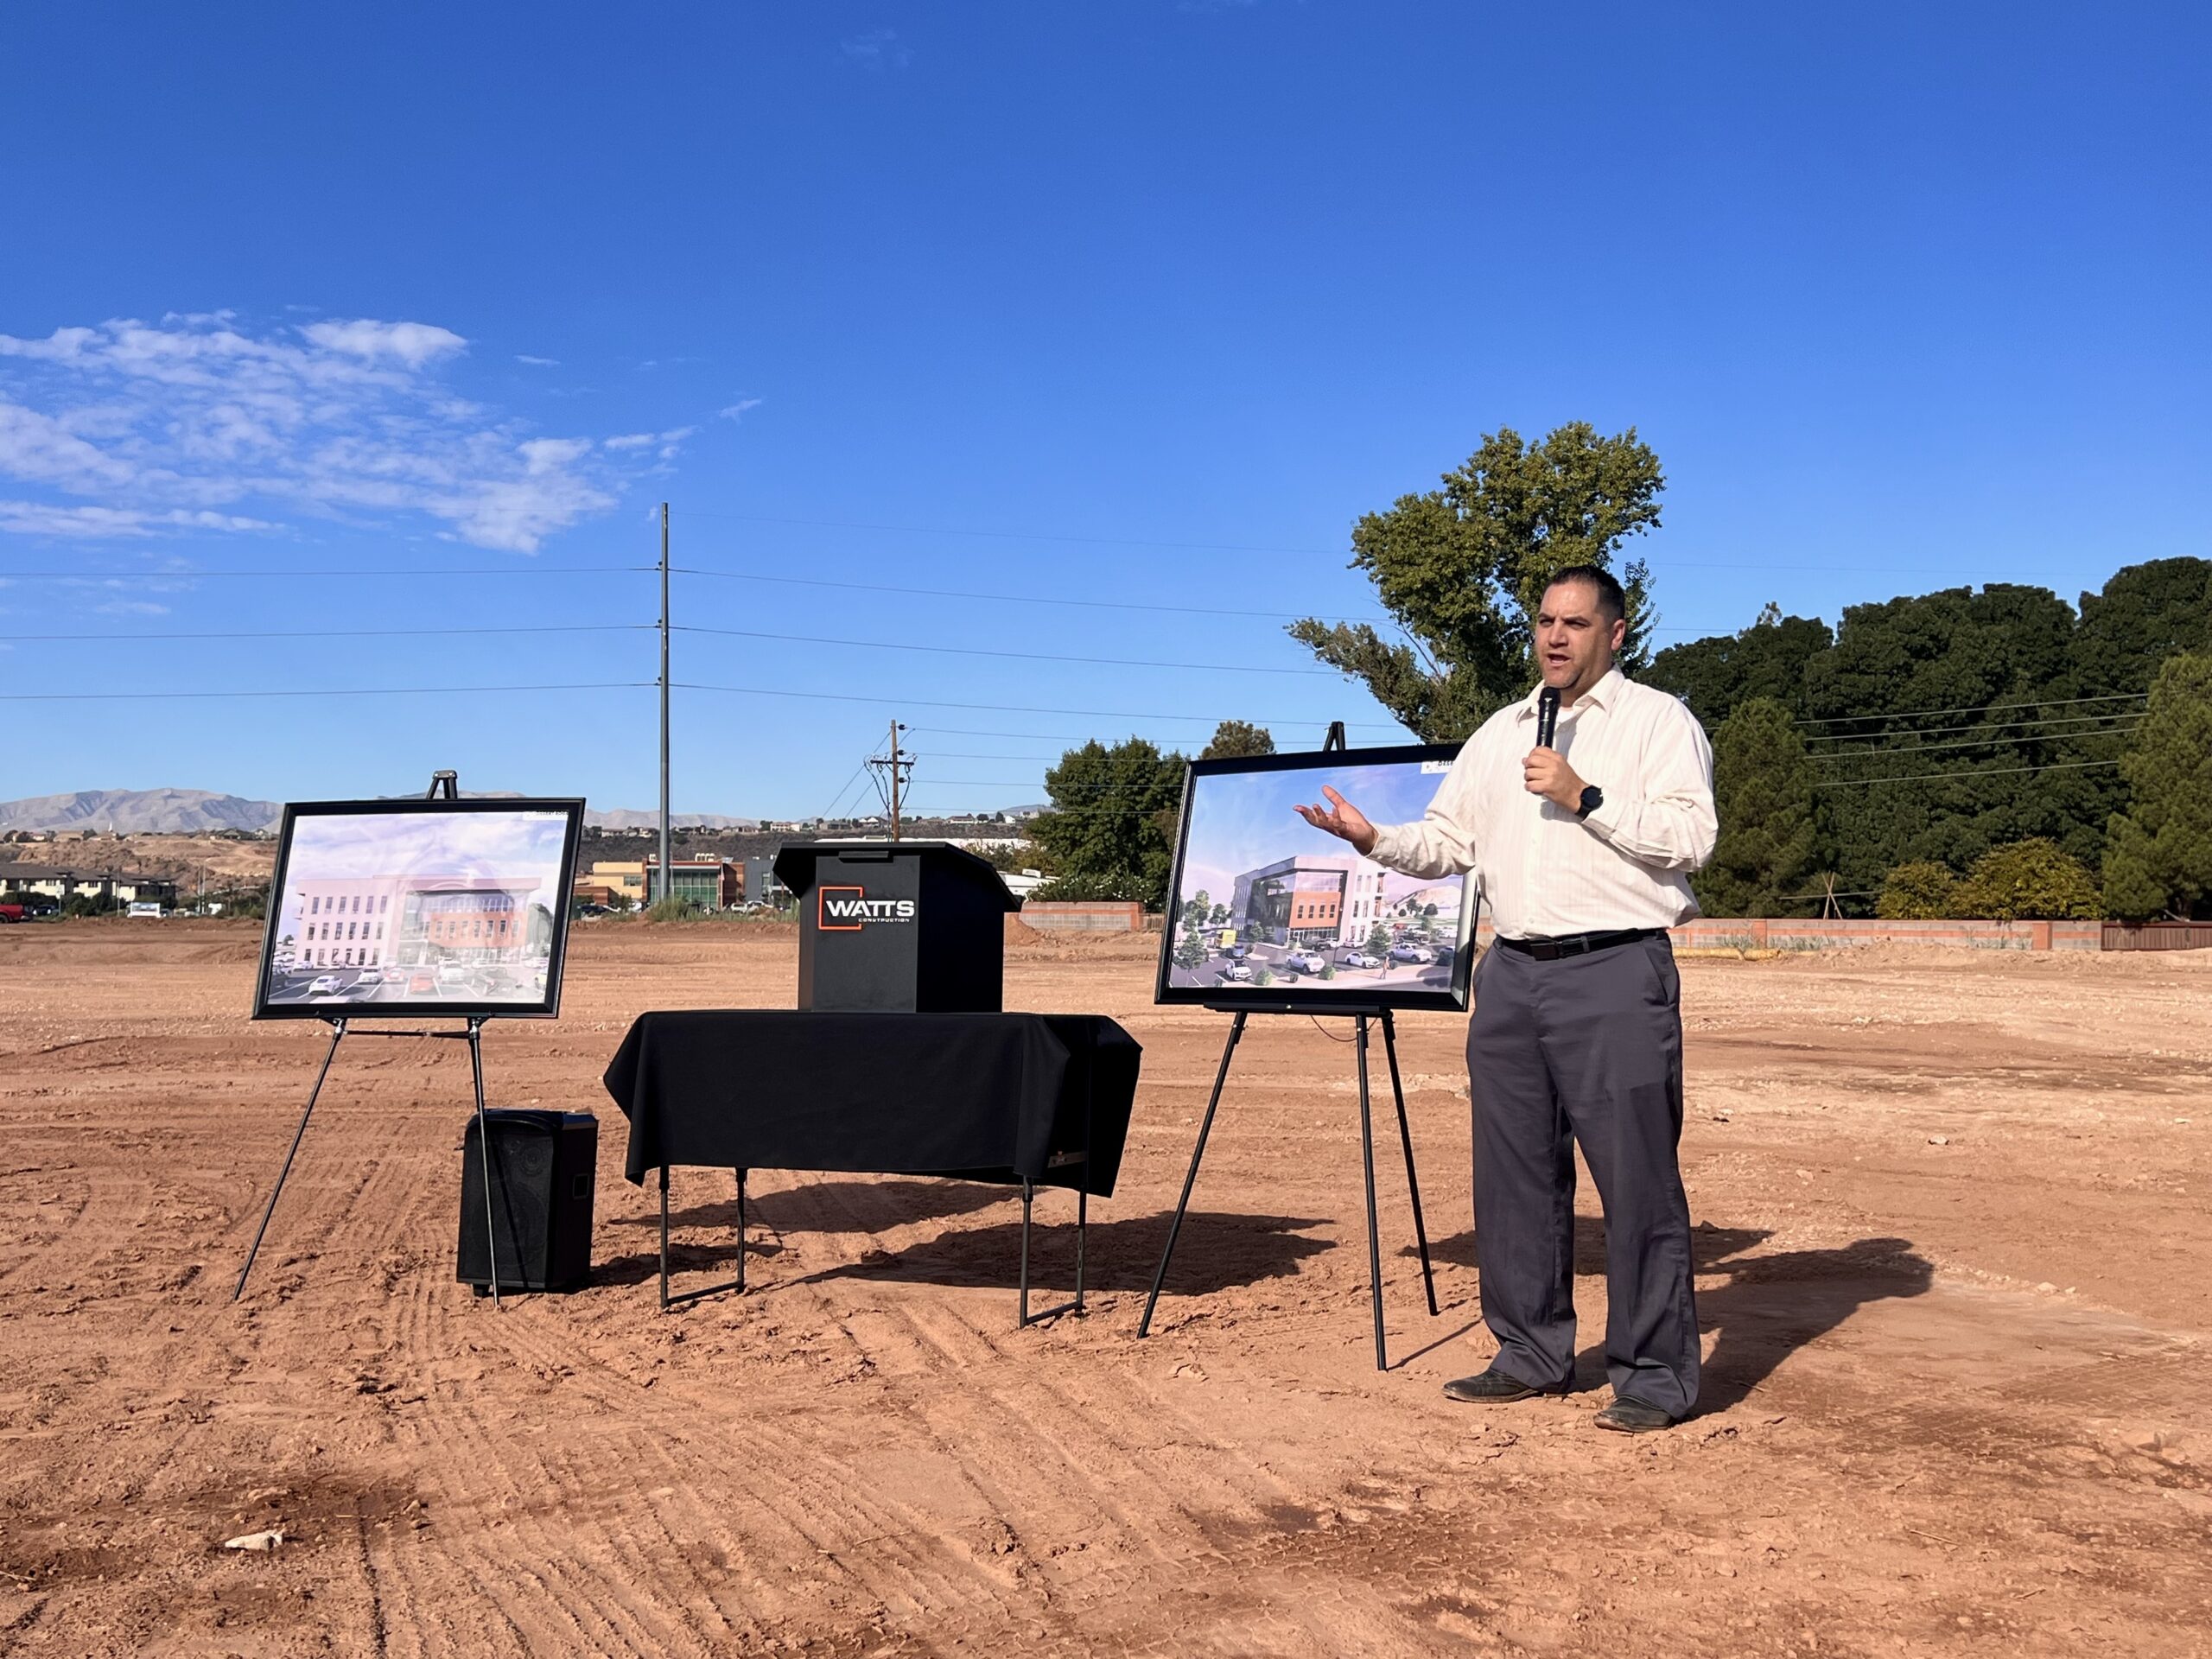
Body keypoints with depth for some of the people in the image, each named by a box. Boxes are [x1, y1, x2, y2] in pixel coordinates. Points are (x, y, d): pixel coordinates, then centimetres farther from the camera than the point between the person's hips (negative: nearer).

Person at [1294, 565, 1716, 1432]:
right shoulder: (1499, 732, 19)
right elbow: (1446, 839, 17)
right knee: (1513, 1174, 10)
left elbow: (1691, 835, -11)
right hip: (1511, 975, 6)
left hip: (1615, 972, -6)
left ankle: (1655, 1375, 5)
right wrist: (1374, 839, -1)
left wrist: (1585, 798, -16)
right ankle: (1532, 1355, 22)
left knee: (1636, 1178, -4)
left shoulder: (1658, 719, 1)